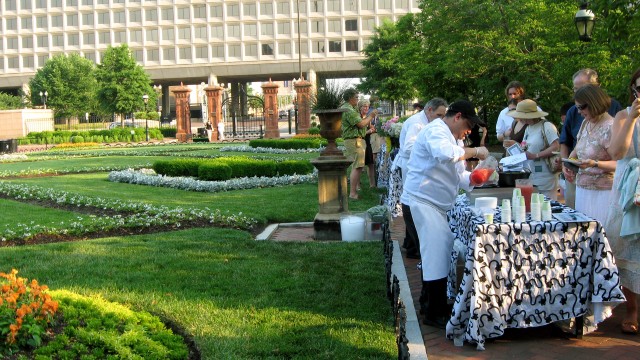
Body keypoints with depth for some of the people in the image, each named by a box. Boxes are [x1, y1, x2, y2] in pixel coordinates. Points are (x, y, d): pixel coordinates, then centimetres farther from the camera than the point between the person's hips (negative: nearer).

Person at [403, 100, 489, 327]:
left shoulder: (452, 137, 18)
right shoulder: (436, 131, -15)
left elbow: (459, 176, 17)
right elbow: (445, 154, -38)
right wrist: (474, 151, -25)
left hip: (436, 203, 11)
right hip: (424, 200, -11)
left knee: (441, 247, 17)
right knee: (438, 251, -13)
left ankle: (429, 300, 31)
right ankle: (435, 313, -8)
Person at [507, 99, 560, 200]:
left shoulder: (547, 126, -10)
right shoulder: (528, 128, 17)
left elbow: (556, 147, -17)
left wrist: (535, 156, -19)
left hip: (545, 177, -7)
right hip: (532, 176, 7)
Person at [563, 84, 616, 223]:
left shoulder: (610, 127, -14)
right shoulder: (586, 123, 11)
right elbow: (577, 150, 24)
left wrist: (595, 164, -28)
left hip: (602, 192, -8)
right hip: (582, 189, 8)